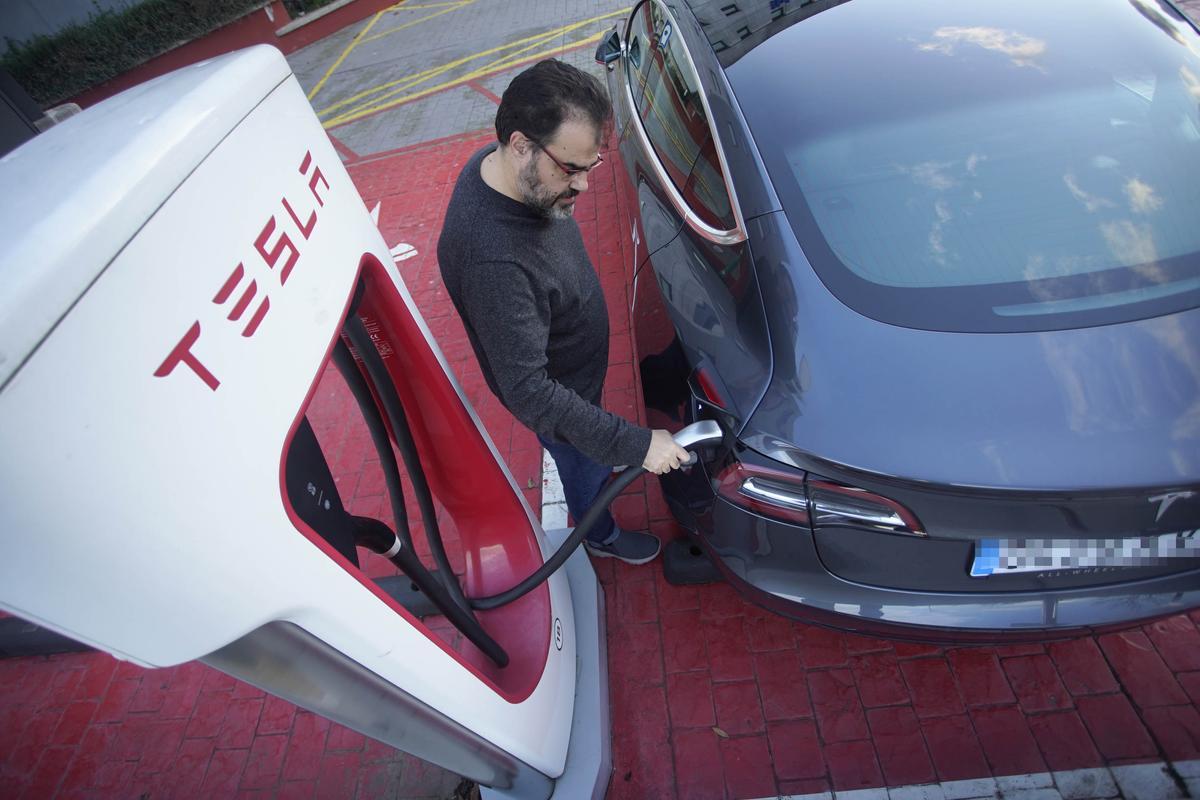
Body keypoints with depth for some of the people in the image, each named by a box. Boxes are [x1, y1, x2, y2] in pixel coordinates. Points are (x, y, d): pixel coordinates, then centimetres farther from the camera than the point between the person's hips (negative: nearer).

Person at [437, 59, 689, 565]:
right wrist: (636, 445, -37)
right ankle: (601, 537, 54)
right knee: (586, 467, 23)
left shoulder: (498, 164, -17)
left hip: (573, 368, 7)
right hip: (553, 398, -7)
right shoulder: (492, 261, -45)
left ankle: (593, 475, 68)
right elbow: (529, 394, -40)